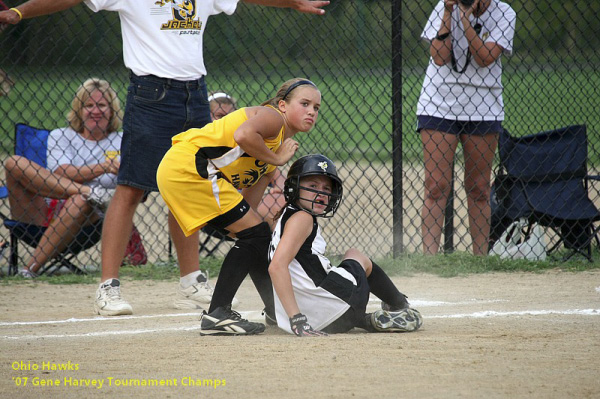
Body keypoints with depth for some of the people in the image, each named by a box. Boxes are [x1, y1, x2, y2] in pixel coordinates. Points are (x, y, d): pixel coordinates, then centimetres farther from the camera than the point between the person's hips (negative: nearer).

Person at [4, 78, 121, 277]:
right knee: (15, 164, -20)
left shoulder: (121, 141, 16)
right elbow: (63, 173, -6)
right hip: (45, 209, 1)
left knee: (78, 202, -38)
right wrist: (104, 168, -21)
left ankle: (33, 266, -40)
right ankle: (88, 192, -31)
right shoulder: (60, 137, 15)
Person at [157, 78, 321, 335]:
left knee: (258, 236, 16)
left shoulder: (276, 147, 22)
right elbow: (243, 135, -28)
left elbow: (248, 204, 18)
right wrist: (275, 159, -13)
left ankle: (277, 311, 26)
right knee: (254, 233, -10)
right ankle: (216, 315, -13)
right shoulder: (273, 117, -5)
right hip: (188, 166, -10)